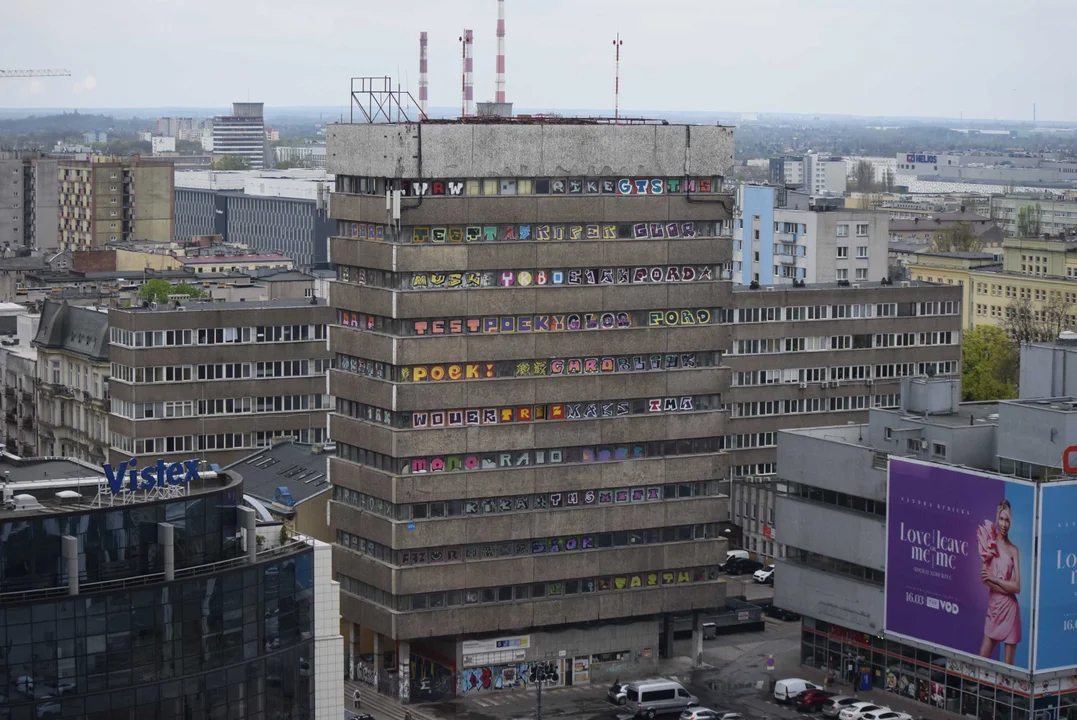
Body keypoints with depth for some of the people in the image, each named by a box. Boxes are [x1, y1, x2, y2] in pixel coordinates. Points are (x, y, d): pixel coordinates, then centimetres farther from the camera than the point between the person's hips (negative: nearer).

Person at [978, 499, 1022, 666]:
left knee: (1008, 666, 2)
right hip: (993, 607, 2)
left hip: (1009, 609, -2)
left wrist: (994, 578, -12)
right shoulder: (989, 543, 4)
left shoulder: (1013, 550, 0)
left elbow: (1017, 587, -7)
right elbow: (984, 578, -6)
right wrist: (1006, 587, -15)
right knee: (981, 659, 0)